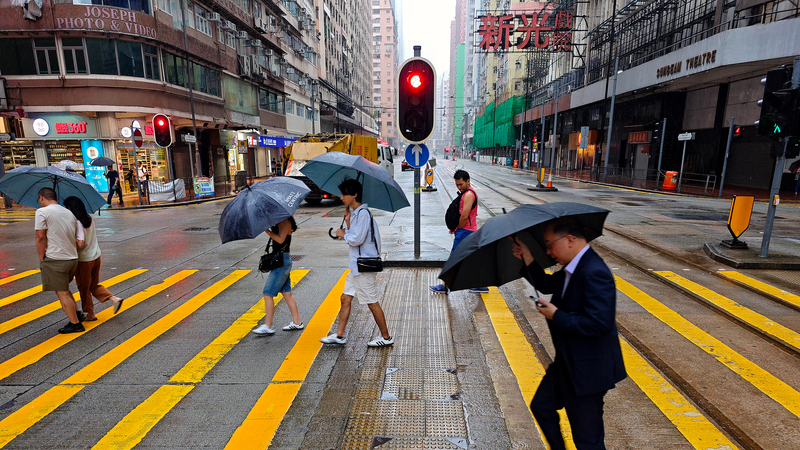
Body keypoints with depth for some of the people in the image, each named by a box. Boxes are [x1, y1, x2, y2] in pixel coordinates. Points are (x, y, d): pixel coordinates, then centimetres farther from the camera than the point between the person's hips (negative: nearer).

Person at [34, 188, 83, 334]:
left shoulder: (42, 212, -8)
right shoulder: (69, 213, 14)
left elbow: (40, 237, -12)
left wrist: (42, 259, -5)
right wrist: (72, 252, 19)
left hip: (55, 260, -7)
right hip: (73, 258, 7)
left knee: (62, 293, 2)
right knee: (63, 289, 24)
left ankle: (75, 324, 8)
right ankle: (76, 314, 23)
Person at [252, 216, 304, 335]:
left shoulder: (284, 221, -14)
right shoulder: (280, 221, 16)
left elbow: (280, 239, -23)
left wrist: (267, 230, -20)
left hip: (282, 261, -10)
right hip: (283, 261, 10)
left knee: (268, 293, -4)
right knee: (287, 293, 14)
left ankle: (268, 326, 3)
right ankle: (297, 322, 22)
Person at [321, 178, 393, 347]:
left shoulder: (363, 213, -17)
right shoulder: (355, 213, 14)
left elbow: (357, 239, -23)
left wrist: (343, 234, -6)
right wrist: (348, 222, 5)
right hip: (356, 265, 10)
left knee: (372, 302, 0)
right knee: (346, 298, 13)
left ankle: (386, 337, 14)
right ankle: (339, 336, 23)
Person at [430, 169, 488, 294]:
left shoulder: (468, 194, -17)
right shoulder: (468, 193, 15)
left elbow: (464, 216, -22)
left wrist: (457, 228, -7)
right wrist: (456, 227, 10)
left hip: (465, 231, -10)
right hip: (471, 231, 10)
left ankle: (445, 286, 5)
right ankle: (481, 285, 19)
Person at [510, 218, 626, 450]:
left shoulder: (595, 273, -28)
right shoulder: (572, 267, 2)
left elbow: (599, 323, -33)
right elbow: (547, 285, 12)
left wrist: (556, 316, -23)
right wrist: (528, 259, -2)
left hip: (587, 369, -10)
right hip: (567, 362, 10)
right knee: (541, 406, 24)